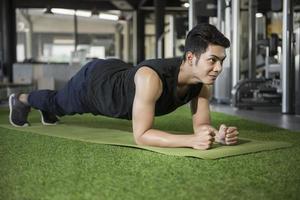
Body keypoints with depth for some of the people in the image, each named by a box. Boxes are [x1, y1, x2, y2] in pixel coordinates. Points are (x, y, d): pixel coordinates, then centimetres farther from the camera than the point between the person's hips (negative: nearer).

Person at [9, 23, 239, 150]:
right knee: (59, 103, 29)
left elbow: (201, 125, -19)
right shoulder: (150, 78, -50)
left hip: (119, 77, 6)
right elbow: (141, 135, -47)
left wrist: (219, 134, -42)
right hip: (92, 81, -6)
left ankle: (48, 110, 74)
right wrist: (191, 140, -58)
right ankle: (21, 99, 63)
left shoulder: (202, 80, -28)